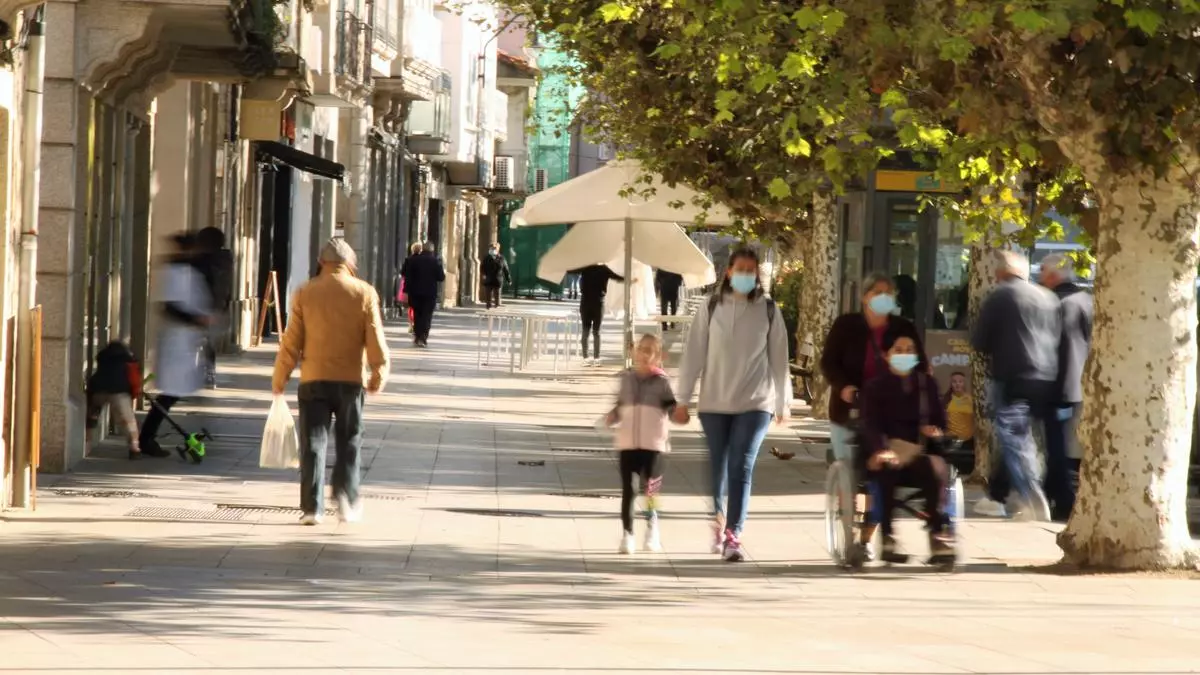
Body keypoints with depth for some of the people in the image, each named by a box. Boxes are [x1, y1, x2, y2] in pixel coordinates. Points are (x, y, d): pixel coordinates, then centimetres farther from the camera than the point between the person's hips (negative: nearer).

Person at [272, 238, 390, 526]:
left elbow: (291, 341, -1)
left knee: (313, 443, 3)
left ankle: (312, 507, -2)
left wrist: (279, 378, 7)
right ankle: (347, 501, 4)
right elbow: (376, 340, -2)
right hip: (351, 378, 0)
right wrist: (379, 374, 11)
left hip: (314, 379, 0)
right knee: (349, 442, 13)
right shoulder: (365, 293, -2)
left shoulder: (305, 293, -1)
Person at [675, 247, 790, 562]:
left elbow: (779, 356, 5)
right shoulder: (712, 308, 1)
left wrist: (784, 400, 7)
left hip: (755, 403, -1)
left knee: (742, 468, -12)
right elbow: (694, 353, 1)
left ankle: (733, 536, -15)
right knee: (717, 467, 10)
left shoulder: (768, 310, 1)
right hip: (714, 402, 1)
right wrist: (683, 399, 0)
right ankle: (718, 520, 34)